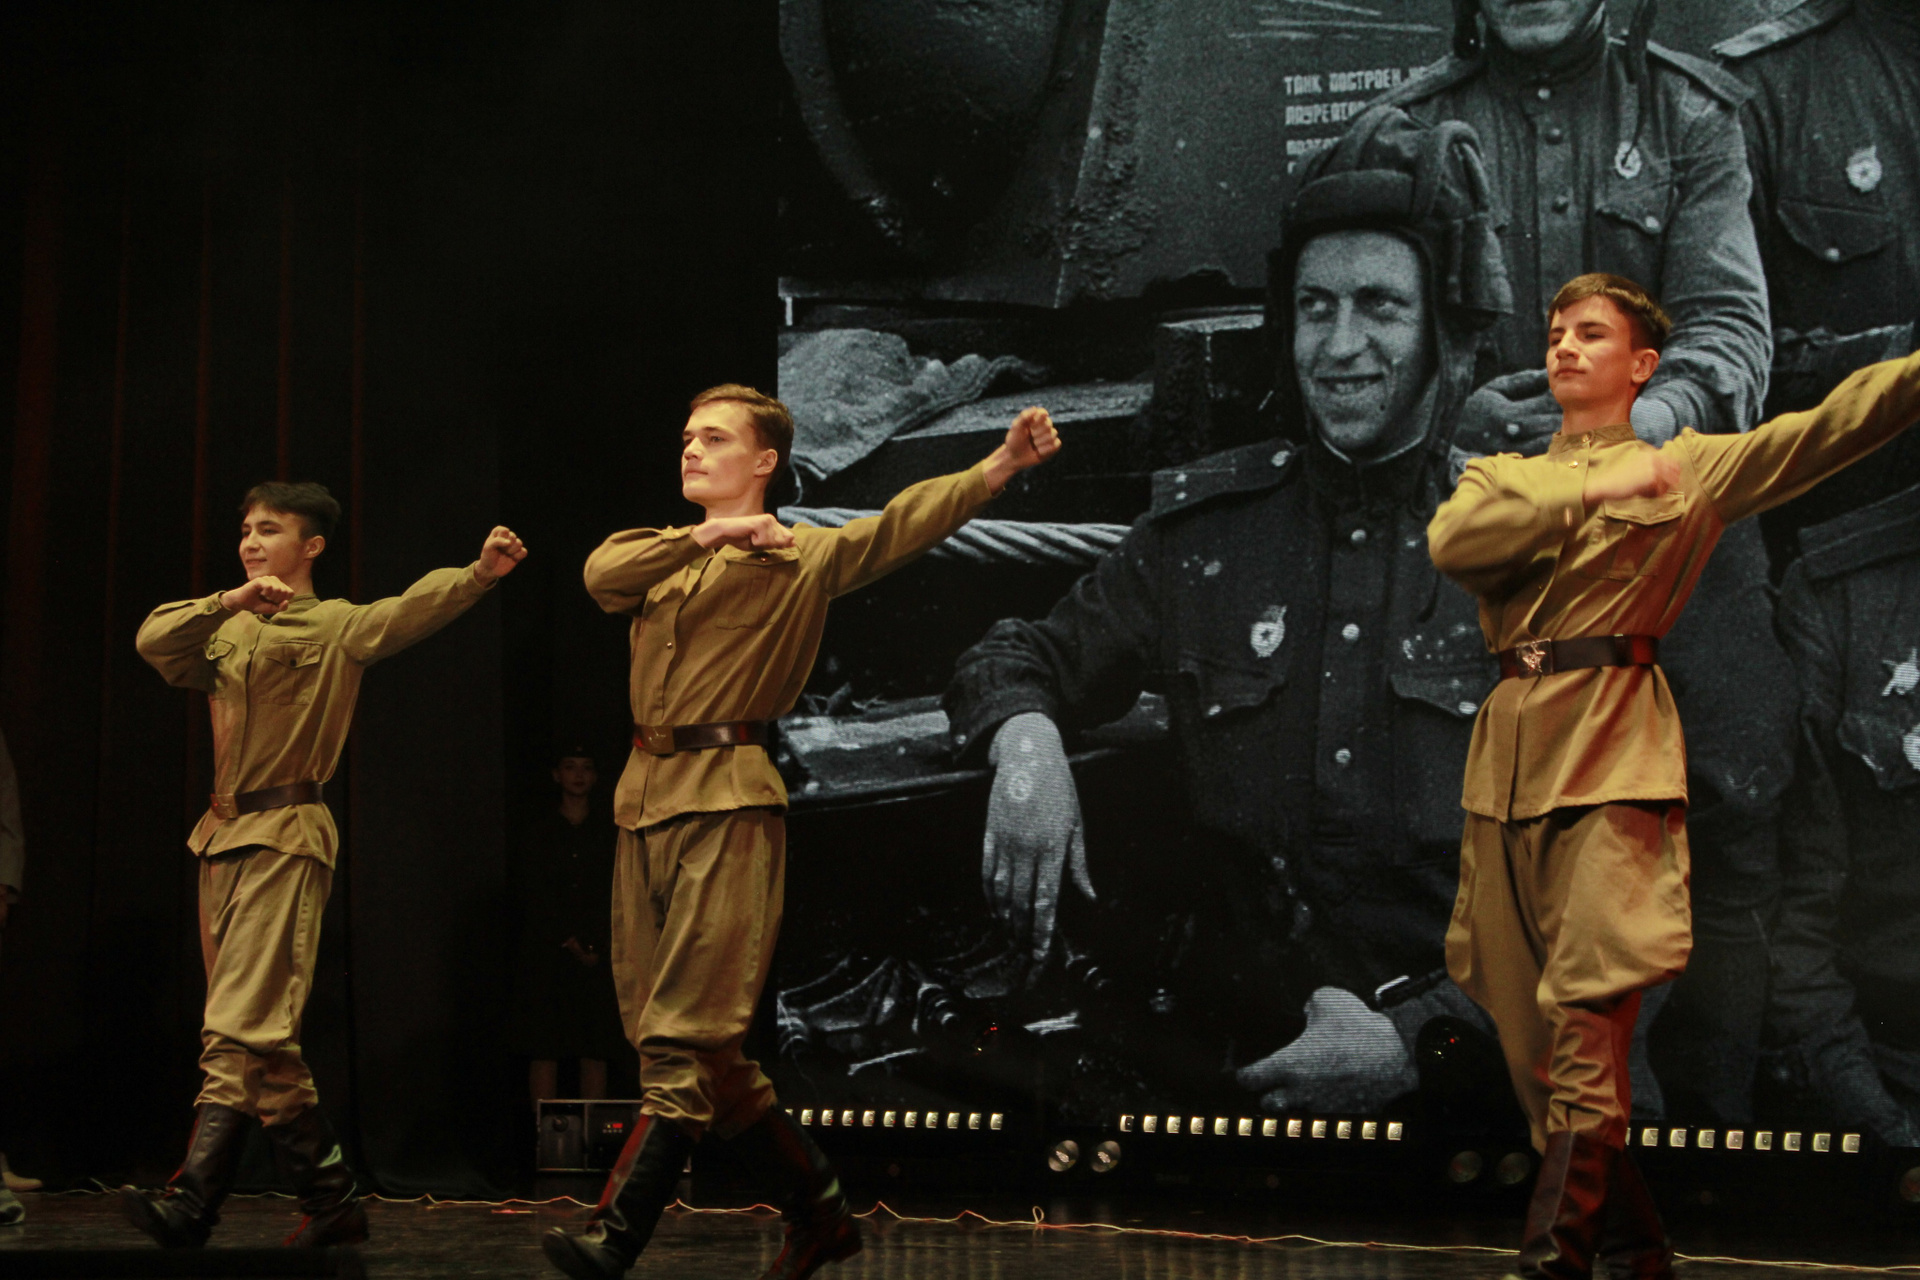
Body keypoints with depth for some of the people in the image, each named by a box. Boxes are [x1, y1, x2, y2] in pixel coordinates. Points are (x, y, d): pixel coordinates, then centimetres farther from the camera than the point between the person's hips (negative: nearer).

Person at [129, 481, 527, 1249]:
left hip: (284, 838, -8)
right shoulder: (228, 632, 19)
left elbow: (415, 608, -18)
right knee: (265, 1039, 9)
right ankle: (331, 1200, 14)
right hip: (222, 837, 8)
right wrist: (228, 602, -16)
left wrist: (480, 573, -38)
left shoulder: (333, 627, 0)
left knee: (242, 1027, -16)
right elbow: (153, 641, 1)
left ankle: (190, 1205, -20)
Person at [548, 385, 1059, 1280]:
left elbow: (905, 523, -10)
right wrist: (706, 536, -13)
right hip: (645, 802, 7)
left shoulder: (801, 558, 4)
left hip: (727, 805, -7)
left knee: (683, 1038, -11)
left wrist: (1002, 465, -25)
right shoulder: (667, 555, 20)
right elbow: (601, 573, -1)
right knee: (675, 1038, 8)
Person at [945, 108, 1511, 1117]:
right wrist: (1024, 738, -5)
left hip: (1462, 1059, -2)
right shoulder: (1202, 530, 9)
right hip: (1232, 1044, 2)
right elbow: (1017, 657, 20)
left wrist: (1415, 1041, -16)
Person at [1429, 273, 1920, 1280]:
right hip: (1508, 749, 4)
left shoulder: (1692, 468, 11)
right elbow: (1451, 543, -3)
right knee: (1524, 1022, 5)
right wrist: (1589, 493, -10)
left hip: (1616, 752, -4)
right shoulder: (1503, 477, 20)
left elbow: (1830, 427, -4)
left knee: (1588, 1018, -15)